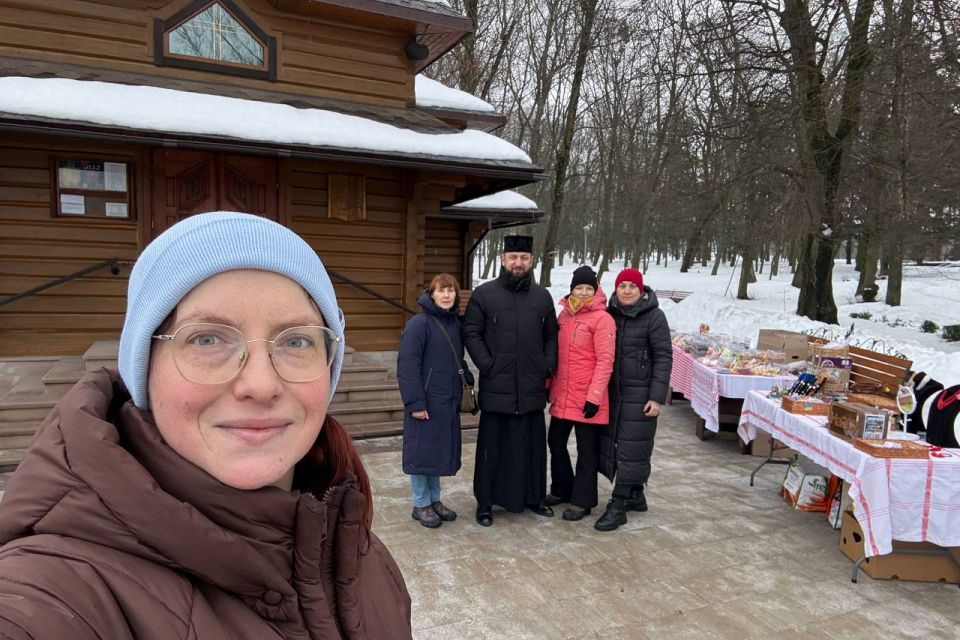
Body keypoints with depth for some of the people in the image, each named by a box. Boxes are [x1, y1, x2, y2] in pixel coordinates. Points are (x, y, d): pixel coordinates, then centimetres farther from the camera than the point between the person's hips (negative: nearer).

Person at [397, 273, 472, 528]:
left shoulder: (456, 323, 9)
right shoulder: (419, 323, -12)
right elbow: (407, 366, -16)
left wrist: (469, 381, 3)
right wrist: (415, 402, -19)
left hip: (448, 402, 7)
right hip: (426, 402, -7)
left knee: (441, 451, 15)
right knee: (422, 451, 3)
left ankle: (434, 499, 29)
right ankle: (421, 504, 18)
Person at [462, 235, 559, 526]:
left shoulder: (542, 297, 10)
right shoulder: (484, 294, -1)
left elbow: (551, 335, 16)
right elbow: (471, 333, -2)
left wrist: (548, 367, 4)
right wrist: (488, 366, -10)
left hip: (533, 388, 3)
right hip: (496, 388, -3)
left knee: (533, 446, 13)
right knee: (492, 447, 5)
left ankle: (534, 497, 29)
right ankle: (485, 502, 17)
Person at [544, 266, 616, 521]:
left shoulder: (602, 319, -10)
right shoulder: (564, 315, 9)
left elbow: (605, 361, -14)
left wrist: (594, 396, -18)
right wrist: (551, 387, 15)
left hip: (587, 399, -6)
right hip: (562, 396, 7)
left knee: (586, 450, 6)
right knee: (556, 442, 16)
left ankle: (582, 501, 21)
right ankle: (561, 490, 36)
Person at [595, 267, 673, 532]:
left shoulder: (654, 316, -6)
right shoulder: (610, 314, 7)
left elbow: (664, 358, -8)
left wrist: (657, 397, -14)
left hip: (639, 395, -5)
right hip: (613, 392, 5)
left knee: (631, 448, -3)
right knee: (612, 443, 9)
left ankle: (618, 505, 5)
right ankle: (636, 496, 26)